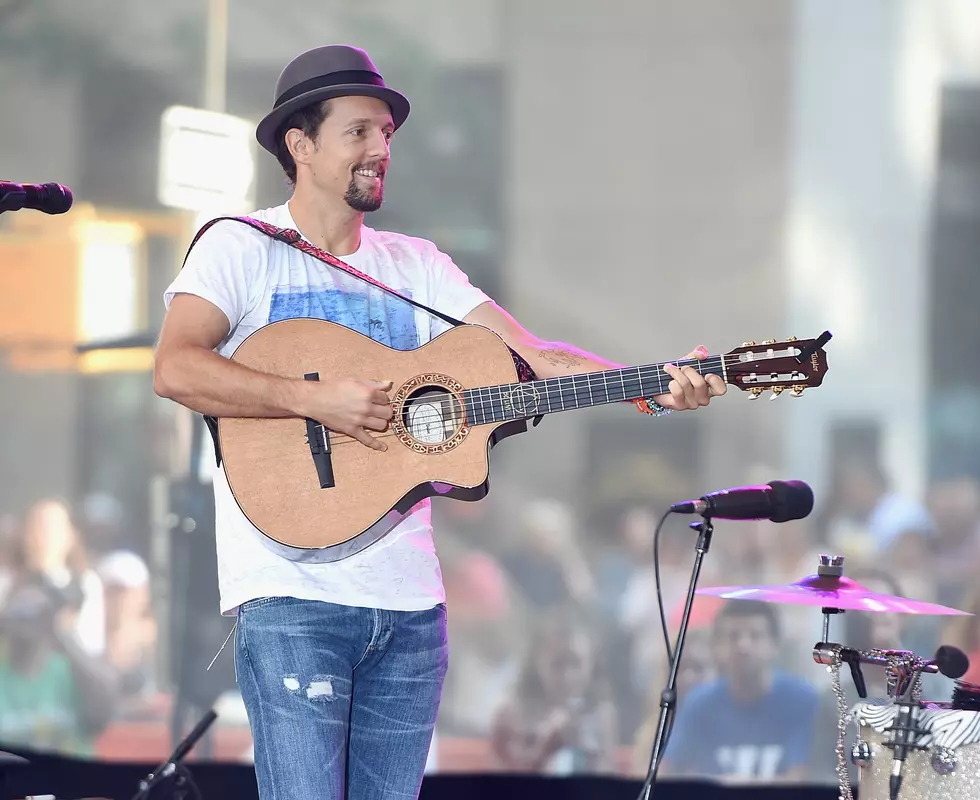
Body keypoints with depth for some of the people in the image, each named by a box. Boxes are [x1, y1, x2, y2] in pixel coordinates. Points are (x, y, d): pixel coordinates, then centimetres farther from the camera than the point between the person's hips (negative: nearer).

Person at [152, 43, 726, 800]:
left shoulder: (414, 264, 15)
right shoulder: (242, 248, -1)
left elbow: (534, 354, 7)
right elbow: (175, 369, -16)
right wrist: (318, 401, -23)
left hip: (408, 597, 6)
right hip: (294, 592, -6)